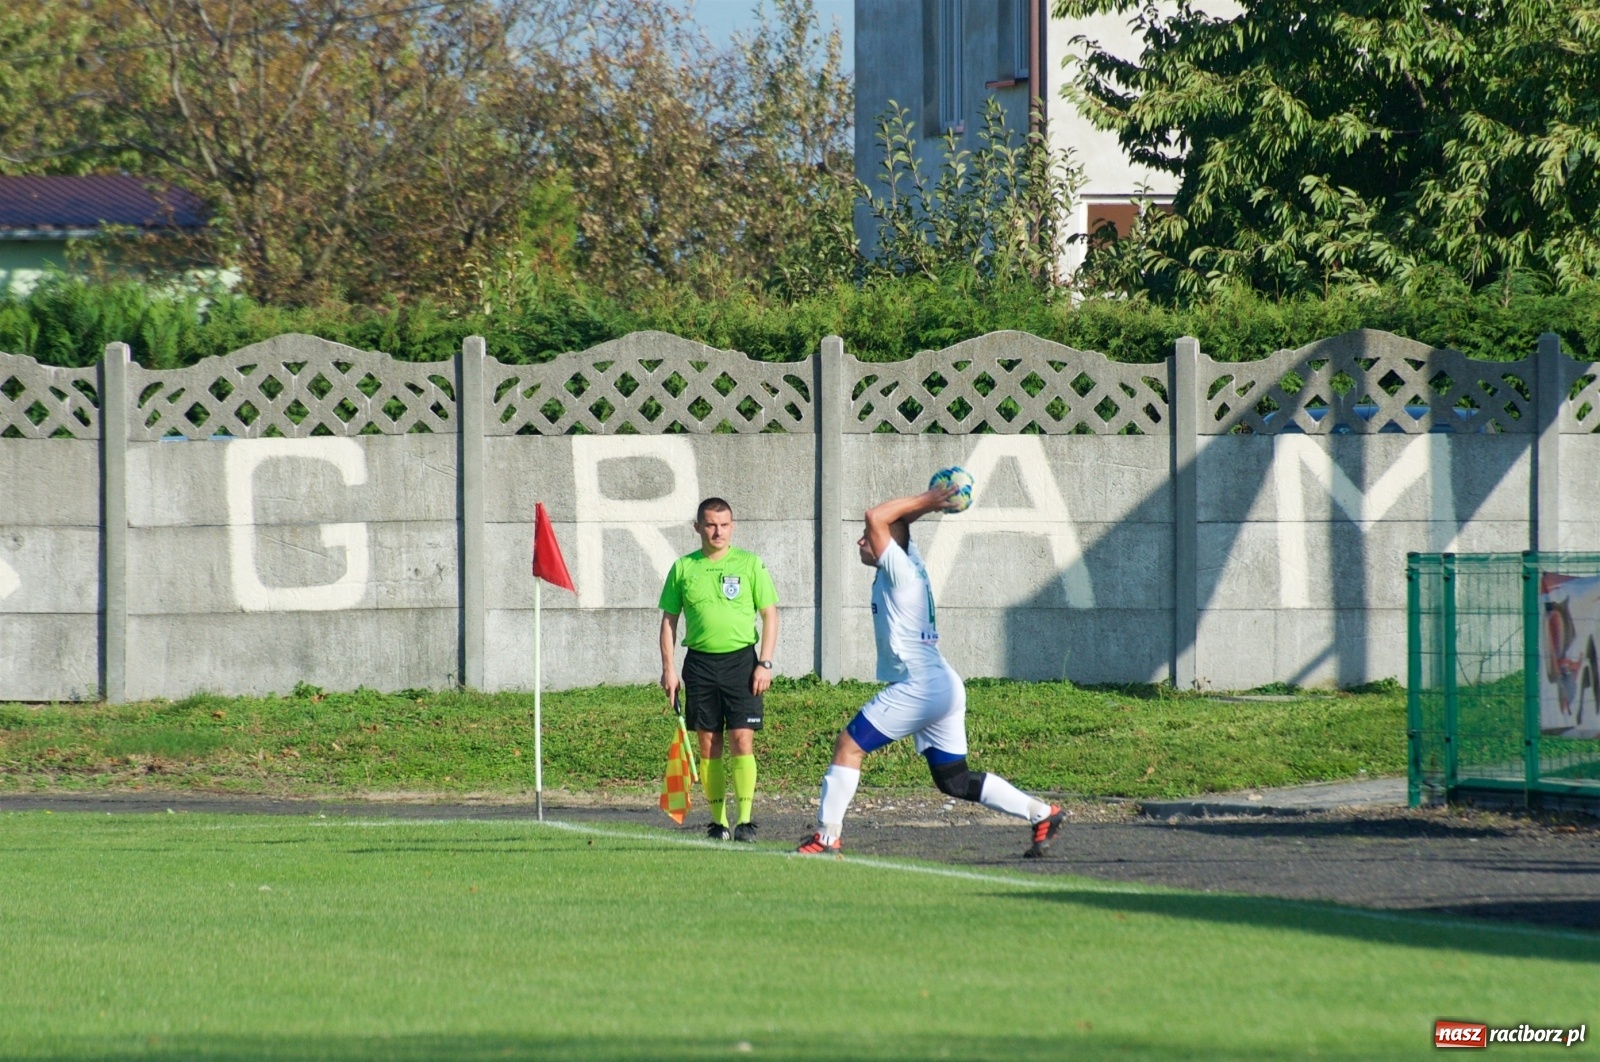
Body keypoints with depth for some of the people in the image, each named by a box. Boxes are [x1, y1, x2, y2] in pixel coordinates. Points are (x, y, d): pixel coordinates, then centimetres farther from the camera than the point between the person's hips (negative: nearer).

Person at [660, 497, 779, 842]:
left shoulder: (749, 564, 2)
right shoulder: (683, 568, 7)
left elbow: (769, 615, 4)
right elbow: (669, 619, 12)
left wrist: (765, 664, -5)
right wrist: (668, 668, 4)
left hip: (741, 659, -2)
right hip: (699, 662, 2)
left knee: (741, 740, -9)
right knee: (708, 744, 2)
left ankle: (745, 819, -9)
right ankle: (718, 820, 7)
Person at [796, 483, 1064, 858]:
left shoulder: (899, 571, -10)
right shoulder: (911, 565, 16)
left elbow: (875, 516, -17)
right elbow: (889, 523, 32)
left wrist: (923, 502, -9)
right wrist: (927, 503, 15)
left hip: (919, 686, -10)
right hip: (945, 687, 10)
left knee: (848, 746, -6)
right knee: (955, 781, 13)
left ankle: (827, 836, -8)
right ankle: (1041, 814, 11)